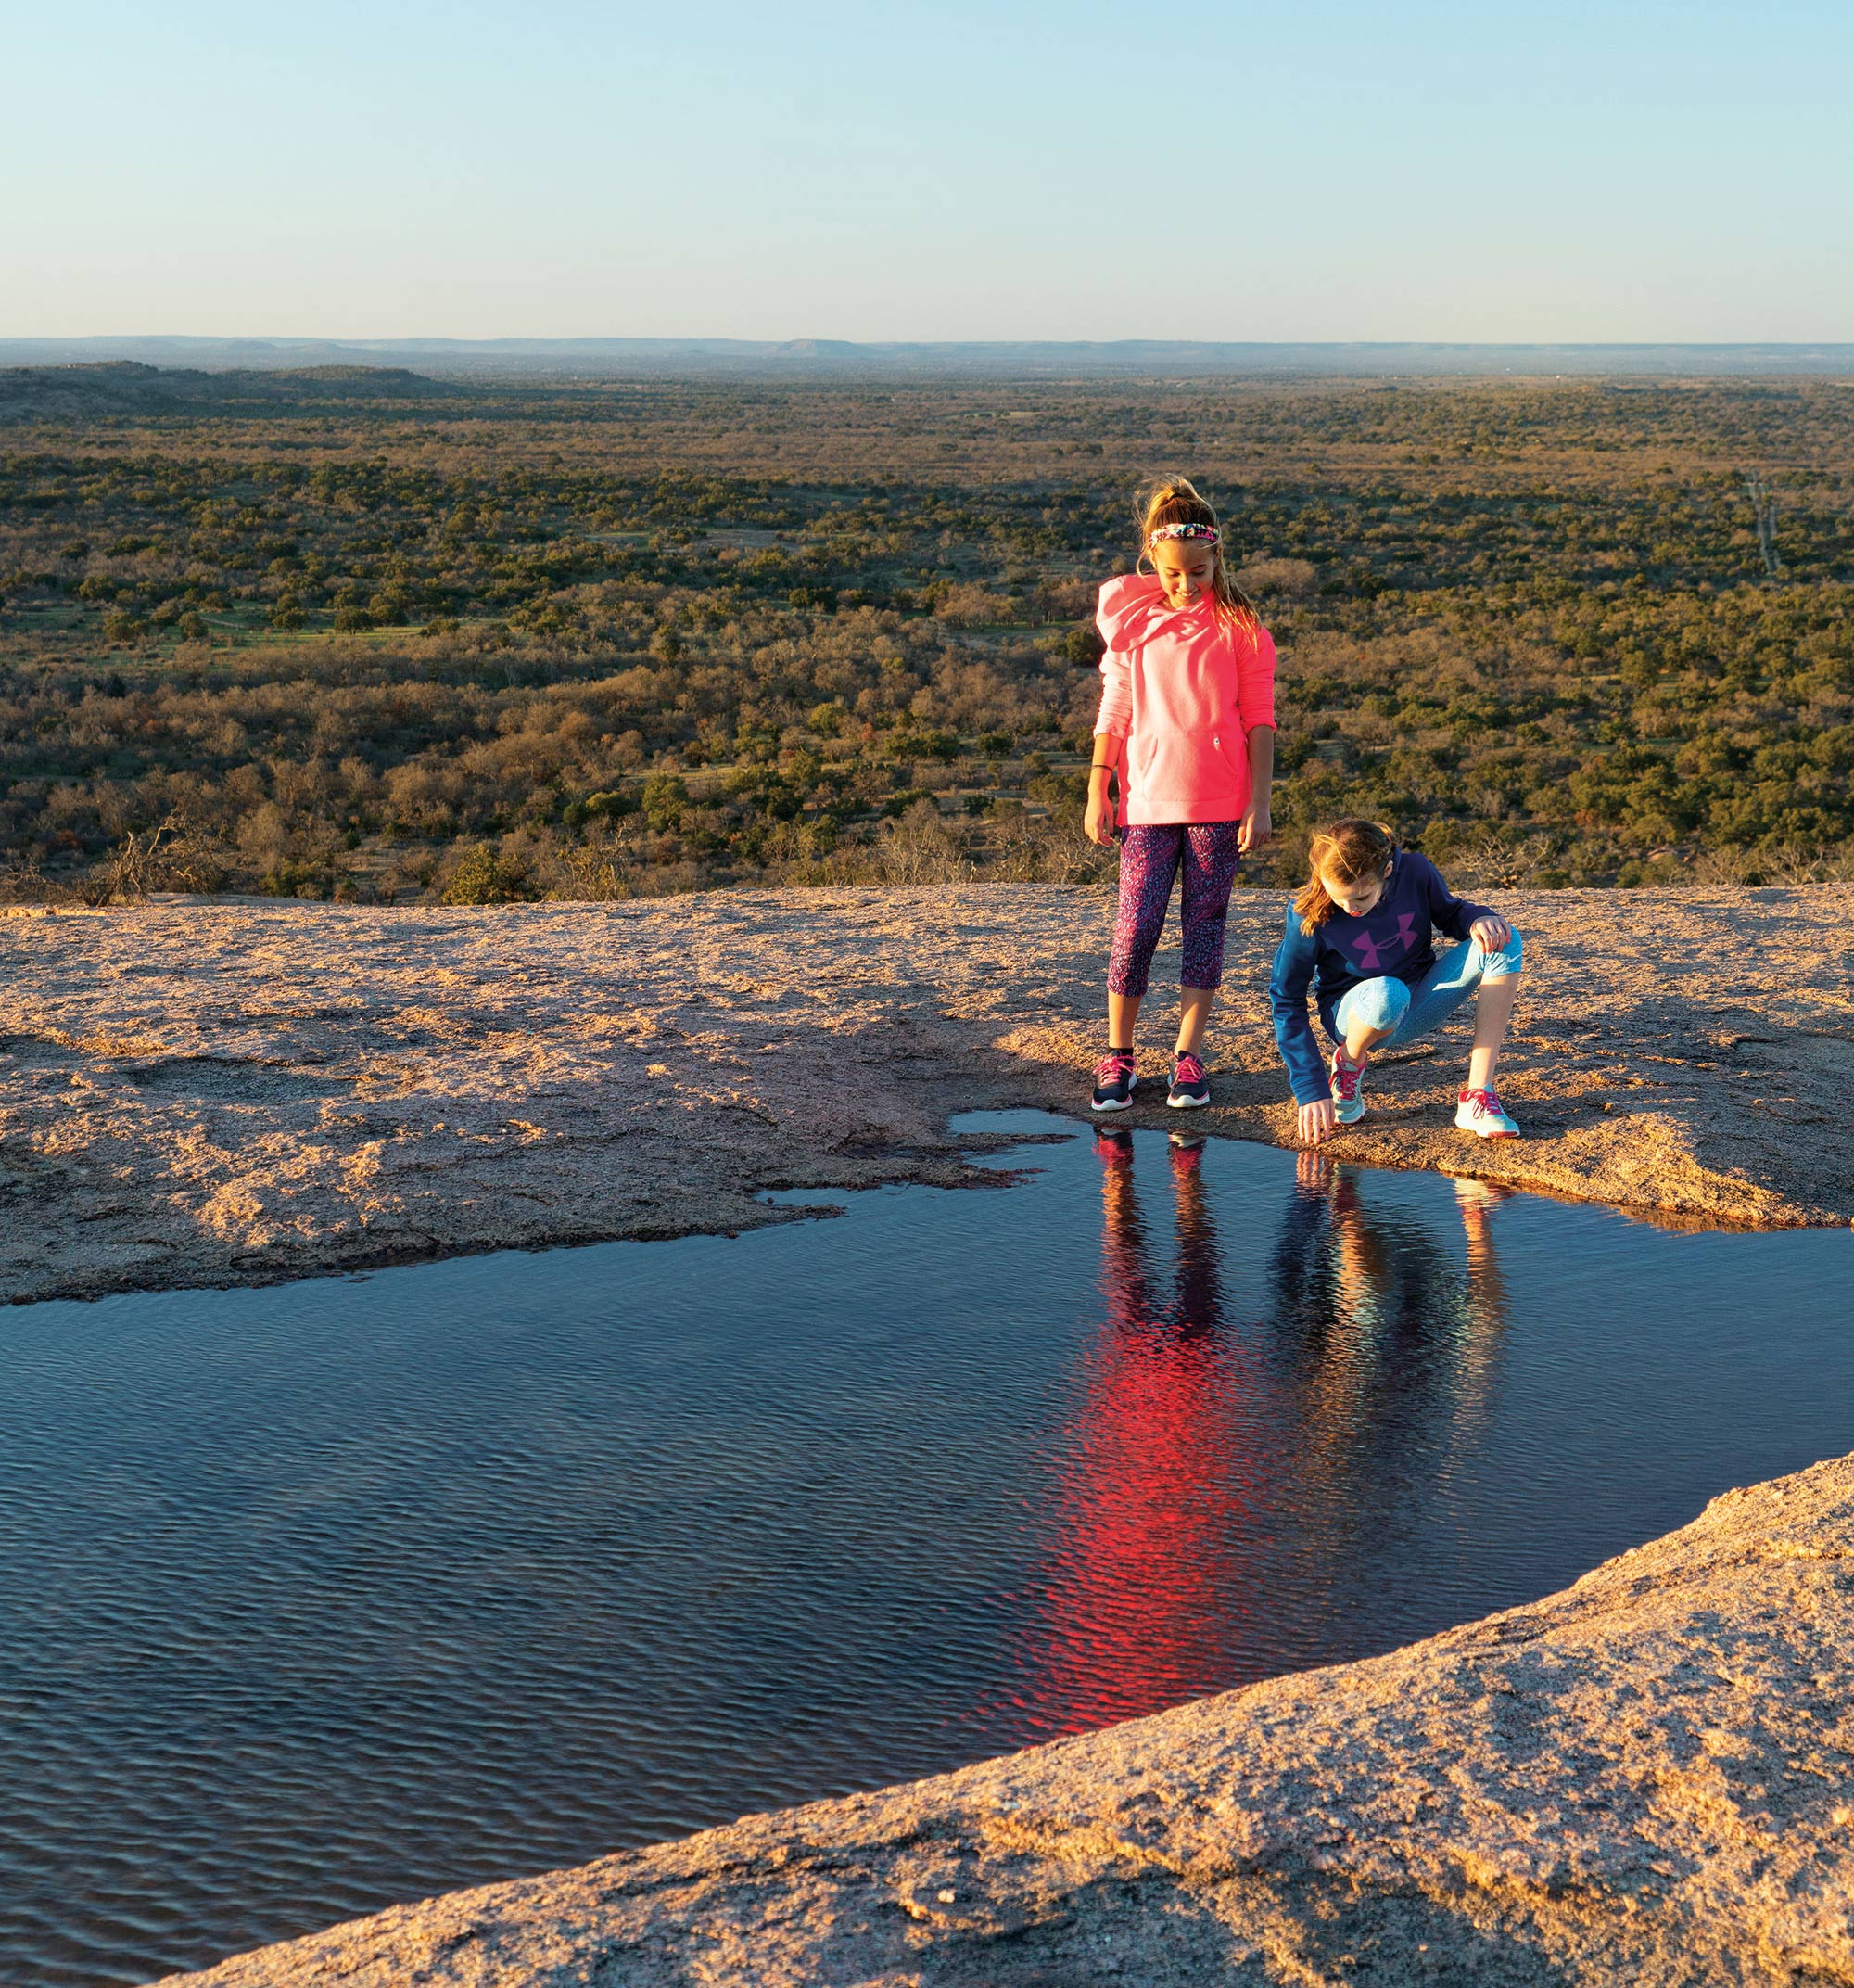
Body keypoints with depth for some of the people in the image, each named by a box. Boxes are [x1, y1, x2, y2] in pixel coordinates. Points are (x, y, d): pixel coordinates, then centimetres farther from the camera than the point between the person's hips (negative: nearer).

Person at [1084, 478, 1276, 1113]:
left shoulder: (1239, 626, -1)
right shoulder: (1130, 618, 4)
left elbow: (1259, 721, 0)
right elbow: (1114, 711, 8)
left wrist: (1259, 804, -5)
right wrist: (1098, 792, 5)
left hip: (1219, 804, -1)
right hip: (1147, 801, 1)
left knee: (1205, 926, 6)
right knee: (1135, 929, -2)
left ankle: (1188, 1056, 14)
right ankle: (1117, 1057, 10)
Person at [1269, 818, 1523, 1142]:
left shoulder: (1415, 872, -16)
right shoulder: (1308, 915, -23)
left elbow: (1449, 913, 5)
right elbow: (1287, 1002, -16)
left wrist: (1478, 918, -21)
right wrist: (1311, 1090, -22)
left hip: (1418, 1006, 4)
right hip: (1355, 1014, -4)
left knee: (1504, 941, -21)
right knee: (1387, 993, -42)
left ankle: (1478, 1096, -24)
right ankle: (1349, 1064, -6)